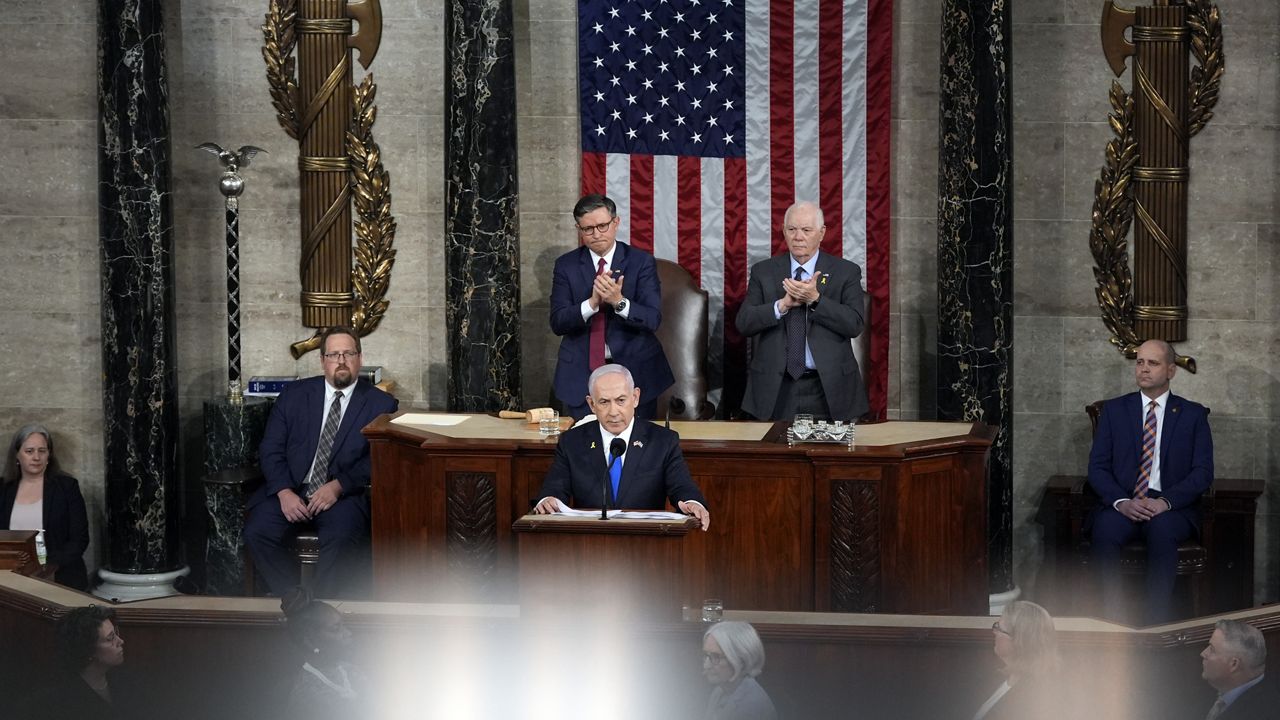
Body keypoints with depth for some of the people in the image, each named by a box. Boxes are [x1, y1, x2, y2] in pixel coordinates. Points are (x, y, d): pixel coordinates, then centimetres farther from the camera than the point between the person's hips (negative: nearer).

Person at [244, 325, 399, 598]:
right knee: (257, 532, -24)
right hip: (290, 490, 3)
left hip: (344, 494, -2)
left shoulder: (381, 404, 6)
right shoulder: (294, 394, 12)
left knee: (341, 539, -33)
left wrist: (338, 487, -17)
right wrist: (284, 492, -11)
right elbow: (271, 448, 6)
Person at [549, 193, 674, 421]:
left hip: (635, 370, -1)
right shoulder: (566, 265, 2)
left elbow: (653, 319, -10)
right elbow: (557, 323, -6)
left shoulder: (642, 262, -2)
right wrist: (592, 302, -23)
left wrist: (619, 302, -27)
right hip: (581, 373, 1)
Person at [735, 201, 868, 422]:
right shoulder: (763, 271, 7)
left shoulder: (846, 272, 3)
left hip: (829, 387, -1)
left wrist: (815, 299, -18)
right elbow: (743, 323, -1)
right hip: (775, 388, 1)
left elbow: (854, 325, -7)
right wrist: (782, 305, -15)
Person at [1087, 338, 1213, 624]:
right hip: (1122, 503, 1)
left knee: (1162, 530, -37)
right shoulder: (1114, 409, 14)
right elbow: (1097, 467, 7)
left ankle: (1158, 625, -37)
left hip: (1172, 507, -1)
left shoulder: (1193, 414, 11)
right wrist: (1122, 501, -13)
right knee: (1105, 531, -34)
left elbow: (1203, 471, 2)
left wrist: (1165, 501, -16)